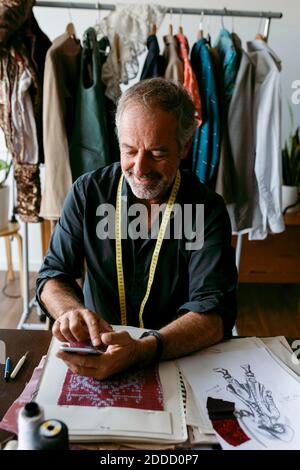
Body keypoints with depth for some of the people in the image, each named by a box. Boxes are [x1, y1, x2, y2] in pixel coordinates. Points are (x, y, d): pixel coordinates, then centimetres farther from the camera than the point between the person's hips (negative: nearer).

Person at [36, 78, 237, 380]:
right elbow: (53, 275, 0)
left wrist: (142, 351, -36)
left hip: (178, 358, 2)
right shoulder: (88, 192, -4)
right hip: (95, 349, -1)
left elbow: (214, 313, -18)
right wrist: (71, 311, -23)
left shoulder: (209, 210, -11)